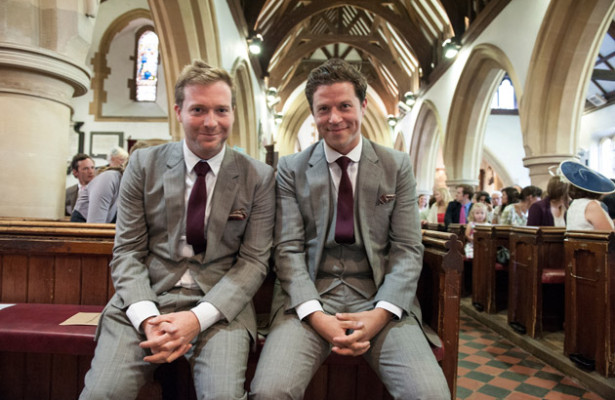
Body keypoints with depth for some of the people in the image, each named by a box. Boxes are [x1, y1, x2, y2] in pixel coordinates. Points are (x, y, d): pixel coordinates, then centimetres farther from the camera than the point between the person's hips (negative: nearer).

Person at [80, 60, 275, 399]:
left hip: (220, 303, -1)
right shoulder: (144, 164, 4)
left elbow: (254, 260, -2)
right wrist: (147, 317, -13)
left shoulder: (259, 177, 0)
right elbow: (127, 251, 3)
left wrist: (198, 318, -14)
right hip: (144, 299, 2)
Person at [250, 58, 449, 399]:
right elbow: (288, 249, -1)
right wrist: (316, 316, -15)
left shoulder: (397, 166, 6)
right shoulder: (291, 169, 5)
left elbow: (408, 249, 2)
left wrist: (380, 313, -13)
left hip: (380, 297, 1)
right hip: (310, 297, 0)